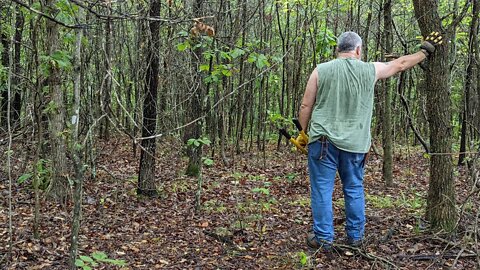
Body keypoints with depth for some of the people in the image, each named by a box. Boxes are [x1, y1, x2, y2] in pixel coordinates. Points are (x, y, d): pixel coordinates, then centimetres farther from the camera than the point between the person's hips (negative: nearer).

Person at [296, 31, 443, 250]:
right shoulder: (370, 70, 2)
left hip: (323, 141, -1)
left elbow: (306, 107, 1)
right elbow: (401, 64, 17)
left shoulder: (321, 71, -1)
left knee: (322, 190, 4)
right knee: (354, 190, 14)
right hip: (355, 144, 2)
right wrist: (425, 51, 32)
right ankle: (355, 237, 23)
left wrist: (303, 133, 14)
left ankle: (323, 238, 7)